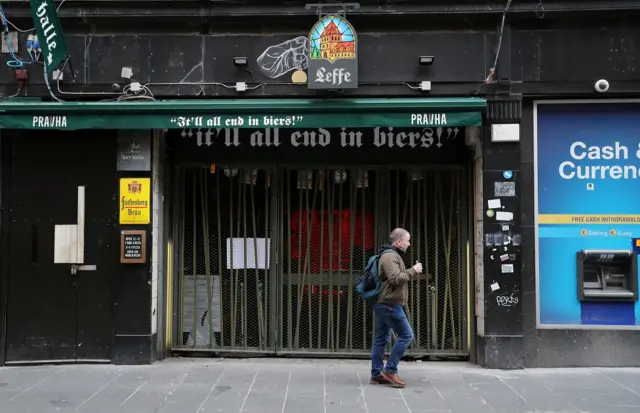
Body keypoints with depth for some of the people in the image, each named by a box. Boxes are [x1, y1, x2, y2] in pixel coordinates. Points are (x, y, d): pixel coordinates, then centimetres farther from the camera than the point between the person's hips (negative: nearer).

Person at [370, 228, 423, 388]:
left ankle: (376, 375, 14)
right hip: (389, 304, -11)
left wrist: (412, 272, 11)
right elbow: (396, 278, -24)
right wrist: (413, 271, -13)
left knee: (381, 339, 10)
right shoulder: (390, 256, -14)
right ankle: (390, 370, -4)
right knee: (406, 335, -7)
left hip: (384, 304, 11)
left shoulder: (392, 255, 20)